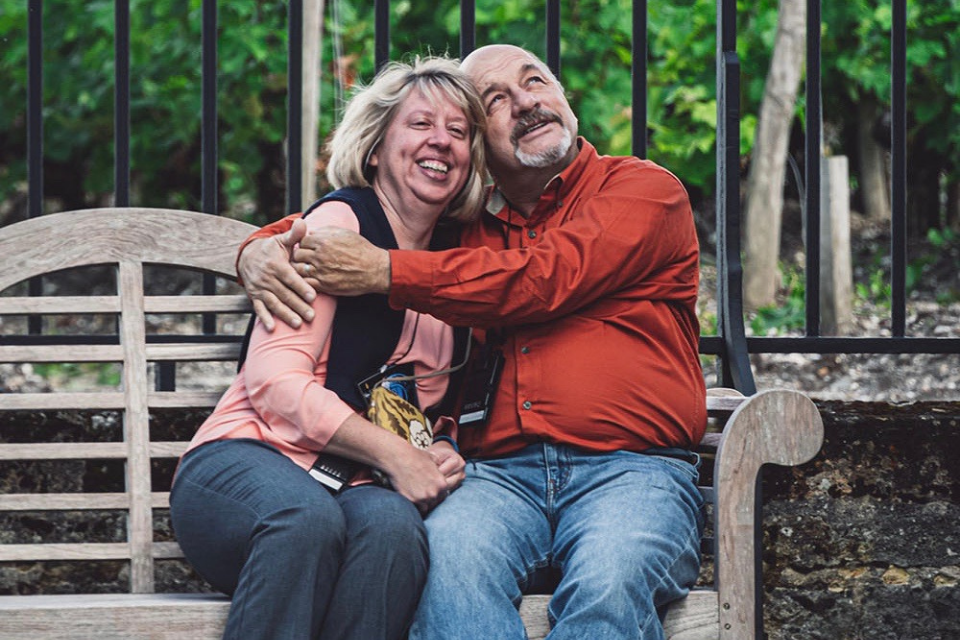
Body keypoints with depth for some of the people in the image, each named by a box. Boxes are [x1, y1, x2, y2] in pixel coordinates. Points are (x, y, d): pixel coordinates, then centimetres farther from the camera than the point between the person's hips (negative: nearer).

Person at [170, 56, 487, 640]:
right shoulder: (342, 221, 0)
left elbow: (432, 414, 27)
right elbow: (274, 380, -10)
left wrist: (442, 457, 2)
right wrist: (394, 453, -18)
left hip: (360, 485, 5)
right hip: (244, 462, -4)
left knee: (392, 523, -34)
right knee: (309, 516, -41)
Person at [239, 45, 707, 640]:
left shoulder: (646, 190, 10)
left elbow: (546, 279, -8)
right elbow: (317, 224, 33)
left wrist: (384, 272, -9)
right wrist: (263, 250, 7)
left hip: (628, 465, -3)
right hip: (500, 472, 3)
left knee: (610, 580, -37)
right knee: (447, 553, -33)